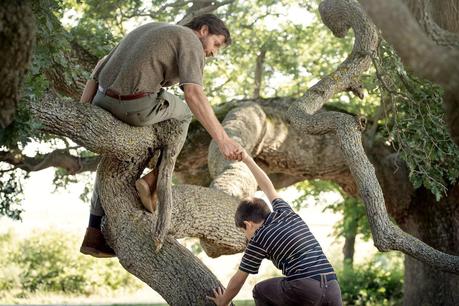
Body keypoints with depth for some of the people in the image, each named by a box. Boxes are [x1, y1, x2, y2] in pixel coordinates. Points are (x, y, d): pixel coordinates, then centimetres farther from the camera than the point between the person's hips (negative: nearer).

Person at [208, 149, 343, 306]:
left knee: (261, 292, 22)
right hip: (333, 287, 5)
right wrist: (247, 159, 53)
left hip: (304, 287, -5)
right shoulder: (285, 212, 23)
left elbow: (238, 280, 19)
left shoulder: (259, 238, 9)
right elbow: (269, 187, 44)